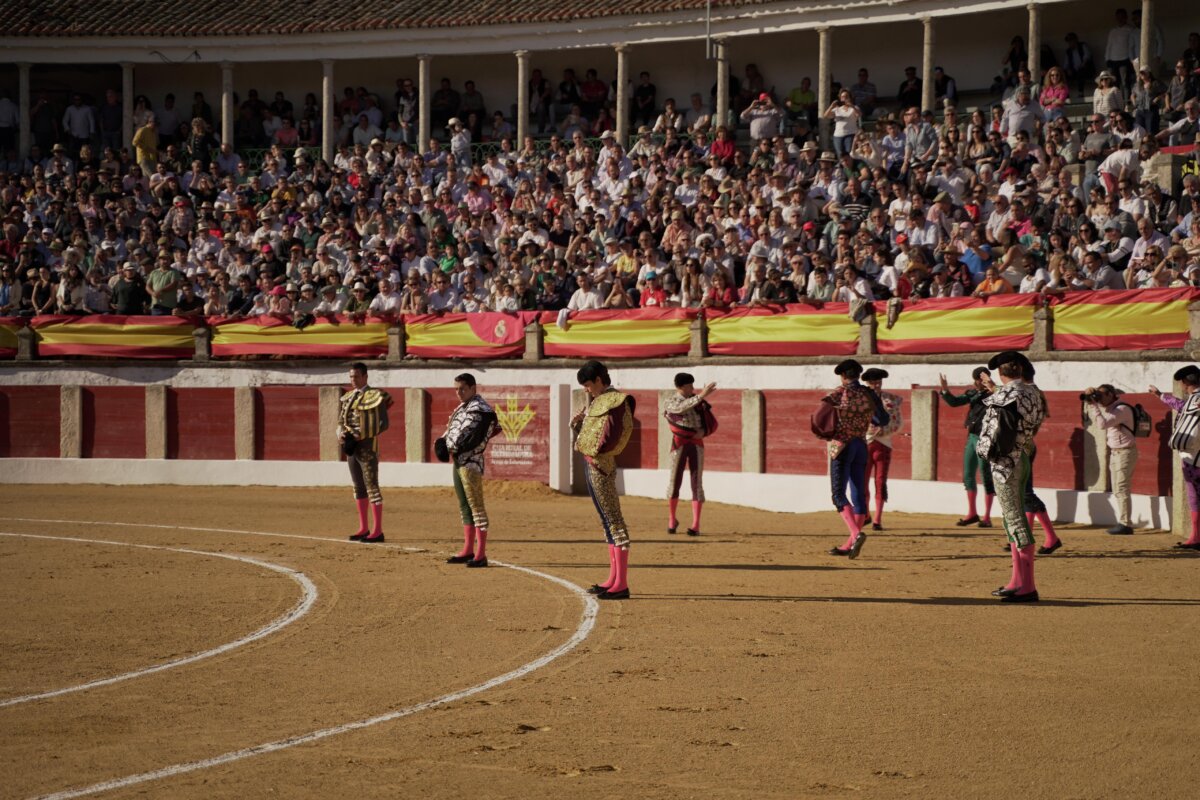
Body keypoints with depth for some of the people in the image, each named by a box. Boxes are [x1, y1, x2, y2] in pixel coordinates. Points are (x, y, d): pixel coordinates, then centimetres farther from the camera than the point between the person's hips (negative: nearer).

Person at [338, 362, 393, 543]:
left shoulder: (375, 396, -8)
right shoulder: (347, 398, 13)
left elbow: (383, 423, -12)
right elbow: (341, 422, 17)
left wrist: (360, 435, -19)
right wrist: (341, 434, -6)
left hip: (367, 447, -7)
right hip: (351, 447, 7)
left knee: (372, 487, -9)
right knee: (358, 488, 11)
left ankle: (378, 531, -8)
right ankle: (363, 529, 18)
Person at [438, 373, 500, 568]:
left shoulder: (480, 409, -12)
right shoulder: (461, 408, 20)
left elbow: (471, 435, -18)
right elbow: (451, 430, 21)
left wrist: (455, 448, -9)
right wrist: (443, 443, 4)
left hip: (471, 462, -10)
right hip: (458, 460, 10)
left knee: (476, 506, -10)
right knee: (464, 507, 15)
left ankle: (481, 554, -12)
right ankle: (468, 550, 22)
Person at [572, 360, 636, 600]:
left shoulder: (615, 401, -13)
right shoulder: (597, 400, 16)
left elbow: (611, 436, -20)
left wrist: (594, 452, -10)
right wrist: (578, 422, 4)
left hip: (601, 465, -10)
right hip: (591, 465, 10)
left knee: (614, 521, -10)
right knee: (607, 521, 14)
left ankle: (621, 585, -12)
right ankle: (614, 579, 21)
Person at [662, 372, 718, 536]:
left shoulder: (697, 401, 5)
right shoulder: (670, 404, -6)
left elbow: (712, 423, 8)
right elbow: (683, 407, -29)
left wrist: (703, 432, -13)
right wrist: (702, 395, -39)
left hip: (697, 444, 2)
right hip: (679, 444, -2)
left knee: (697, 483, -5)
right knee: (674, 482, 2)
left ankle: (696, 525, -6)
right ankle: (672, 519, 25)